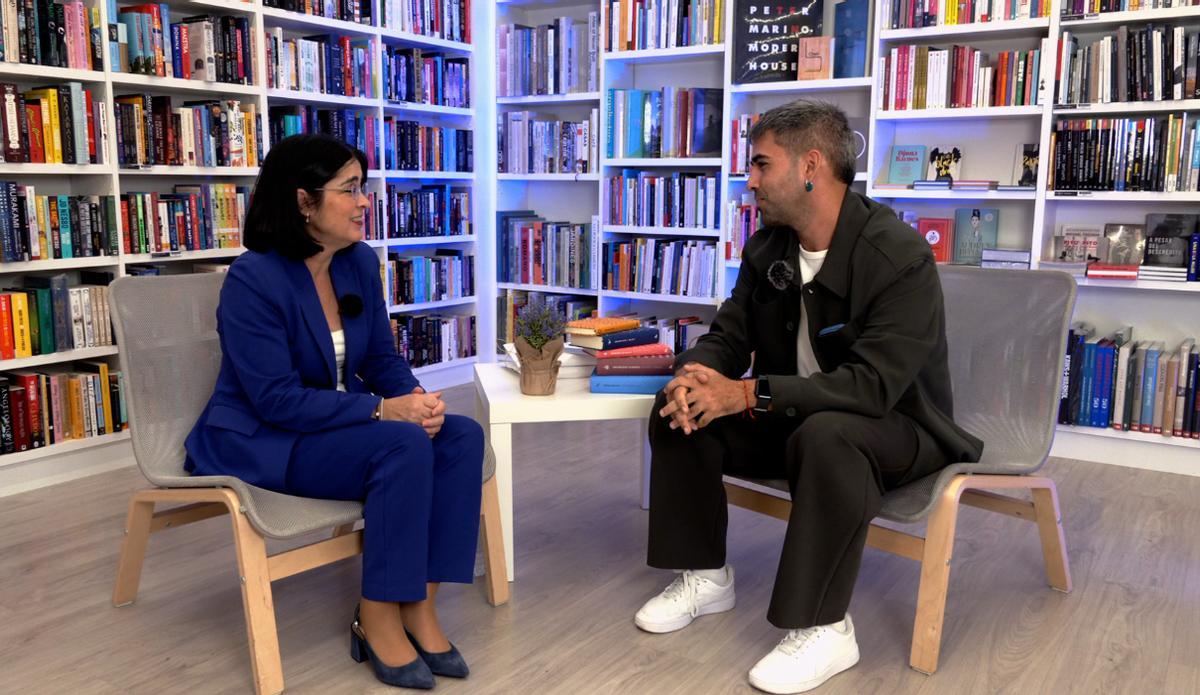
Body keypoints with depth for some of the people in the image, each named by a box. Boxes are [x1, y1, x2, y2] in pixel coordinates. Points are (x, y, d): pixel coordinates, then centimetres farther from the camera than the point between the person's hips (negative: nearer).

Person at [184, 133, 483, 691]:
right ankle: (379, 617, -16)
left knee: (461, 437, -16)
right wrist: (383, 409, -29)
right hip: (260, 441, -7)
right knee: (404, 445, -30)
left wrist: (416, 397, -16)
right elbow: (277, 399, -24)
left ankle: (418, 604, -13)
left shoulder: (360, 261, 1)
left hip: (336, 423, 7)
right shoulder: (253, 279, -20)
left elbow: (382, 358, 6)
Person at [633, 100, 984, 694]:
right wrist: (692, 376, -22)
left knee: (827, 436, -39)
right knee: (679, 410, -10)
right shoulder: (765, 250, -1)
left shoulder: (901, 256, -24)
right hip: (793, 417, 7)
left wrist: (750, 394, -35)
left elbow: (874, 384, -31)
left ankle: (823, 629, -22)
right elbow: (727, 337, 3)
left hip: (894, 425, -6)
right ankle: (705, 577, 5)